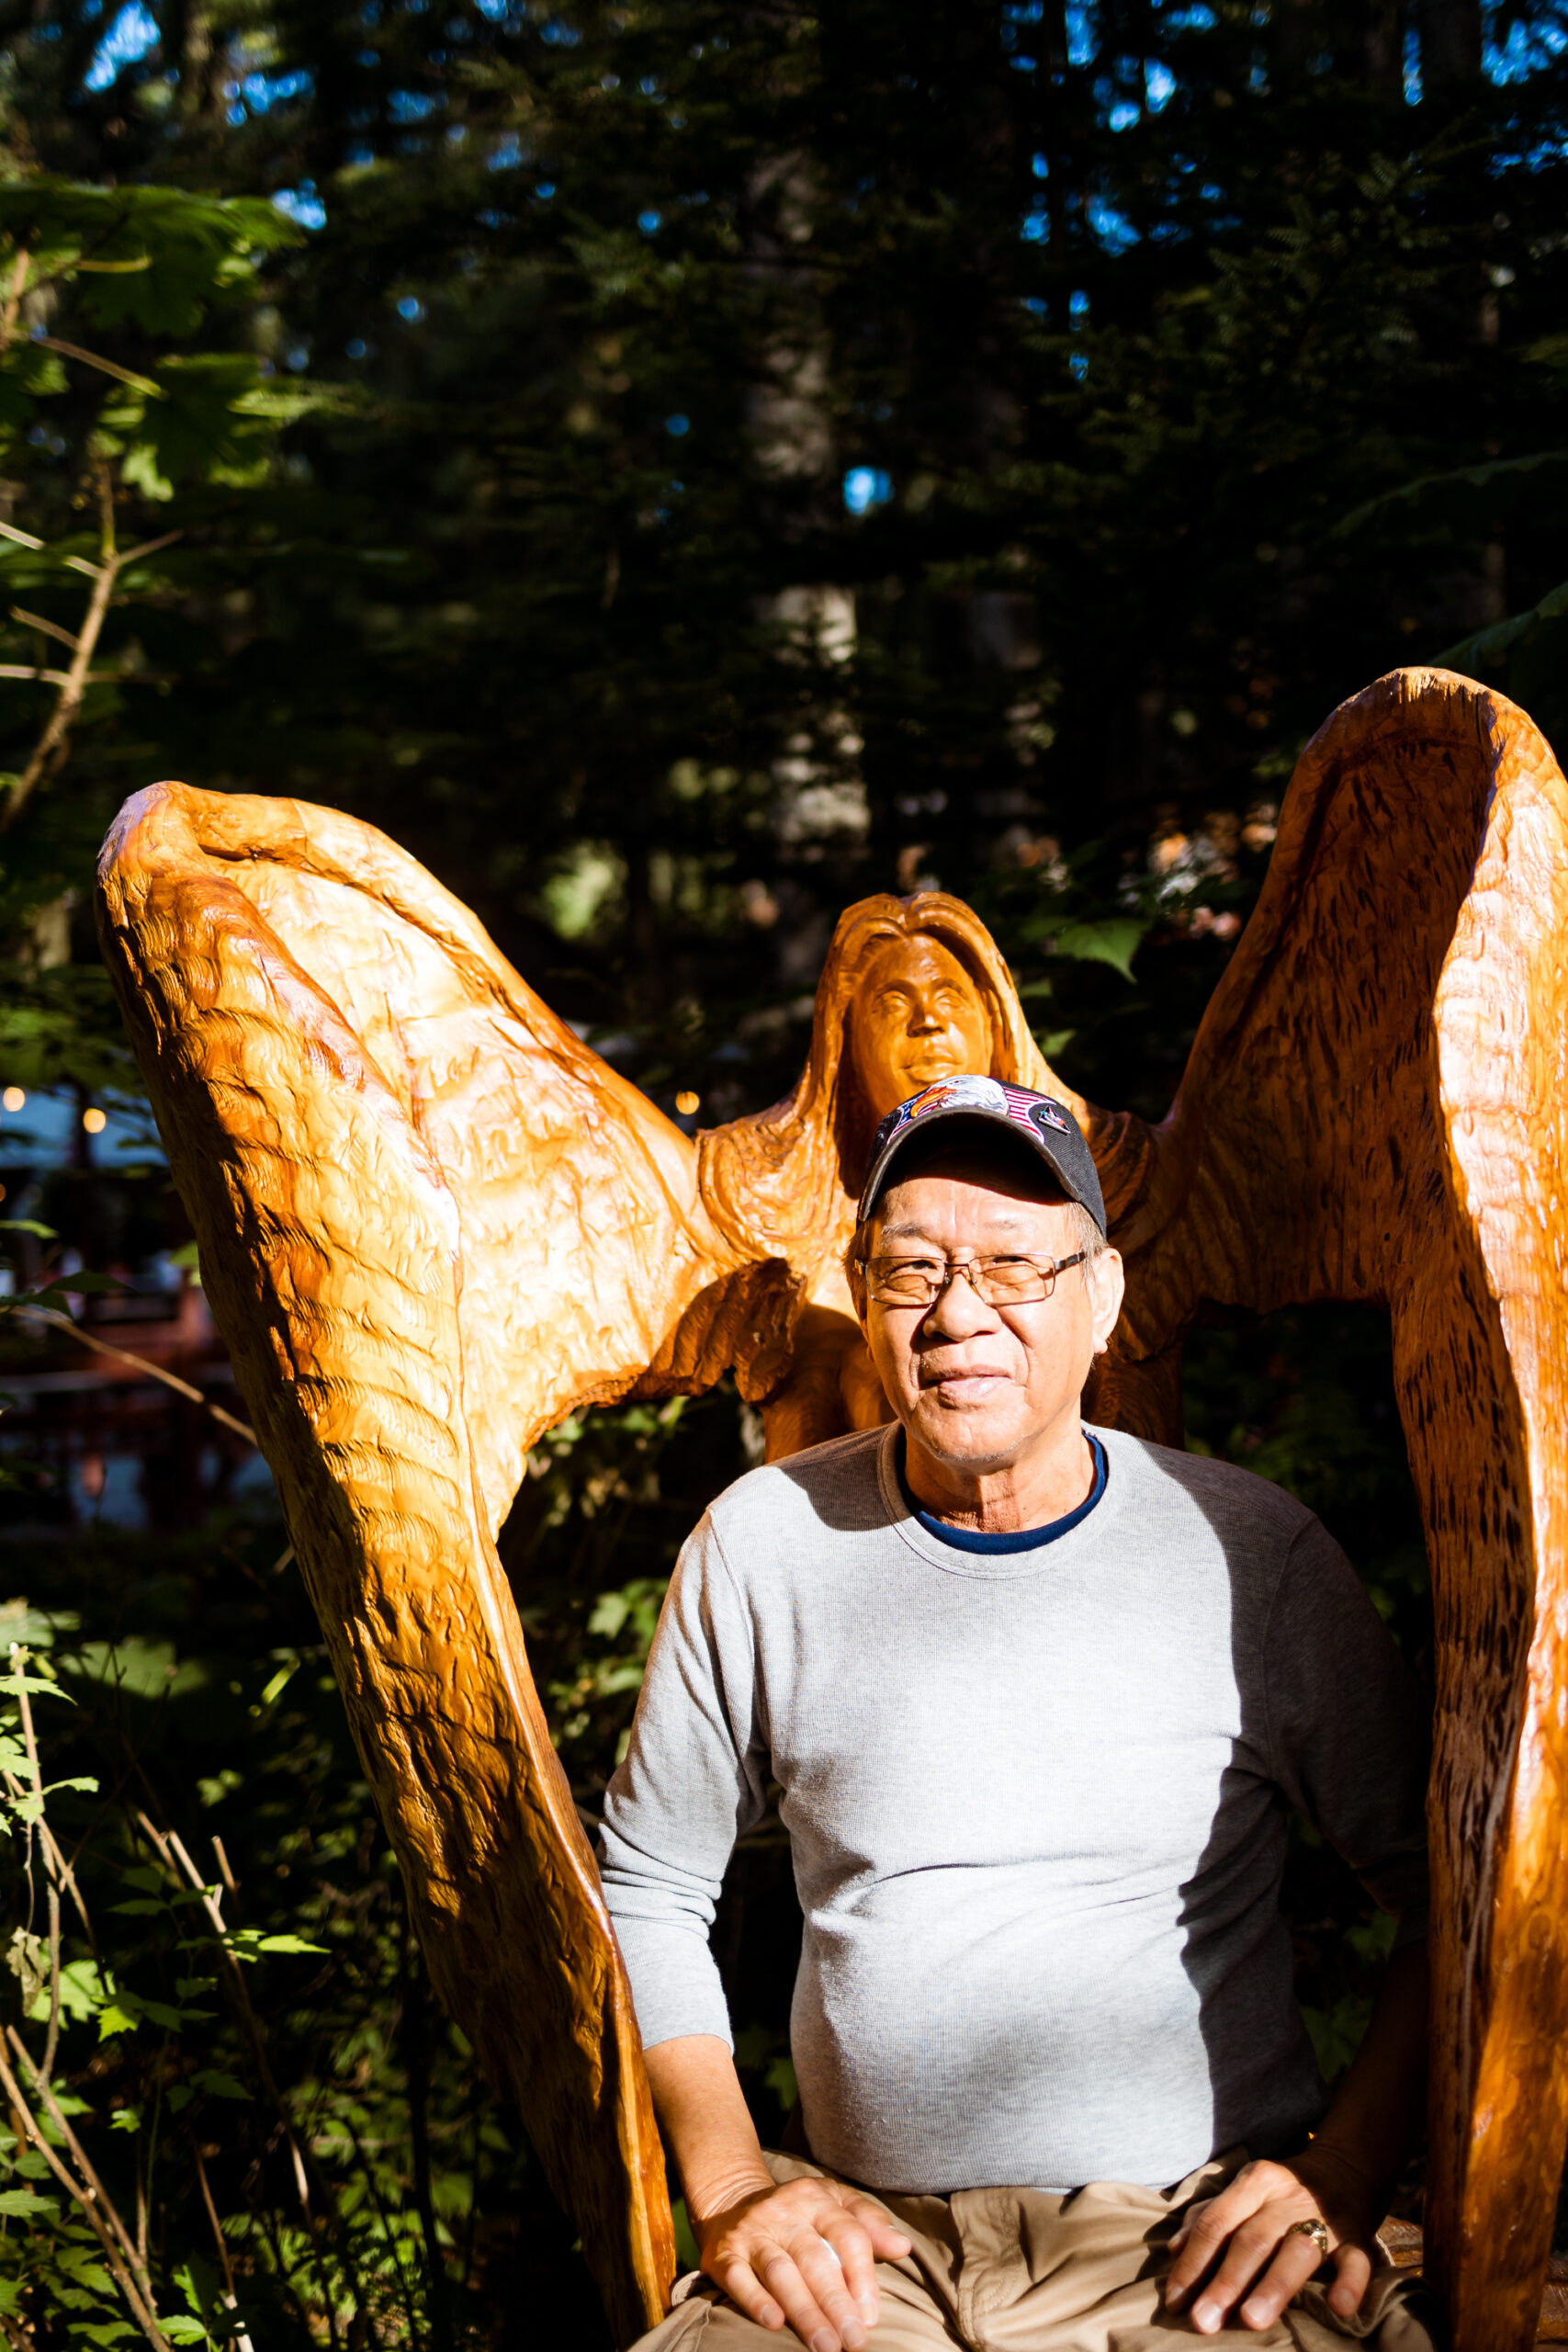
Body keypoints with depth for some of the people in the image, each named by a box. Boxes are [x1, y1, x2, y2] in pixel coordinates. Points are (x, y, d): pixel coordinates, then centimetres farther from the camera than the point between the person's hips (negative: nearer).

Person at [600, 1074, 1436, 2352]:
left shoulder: (1250, 1551, 0)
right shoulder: (763, 1543, 3)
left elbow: (1444, 1886, 8)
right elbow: (648, 1887, 13)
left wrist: (1345, 2174, -4)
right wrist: (730, 2182, 2)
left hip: (1201, 2244, -1)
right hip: (866, 2249, 1)